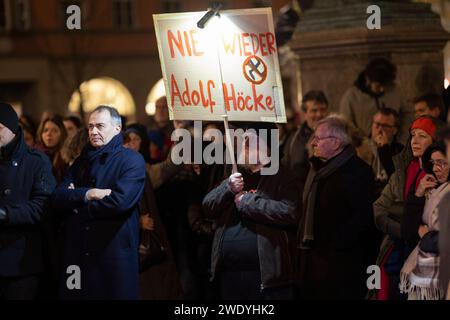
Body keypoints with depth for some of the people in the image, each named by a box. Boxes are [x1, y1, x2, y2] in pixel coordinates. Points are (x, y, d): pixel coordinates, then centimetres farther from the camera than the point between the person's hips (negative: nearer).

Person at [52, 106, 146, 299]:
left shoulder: (132, 161, -3)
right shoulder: (82, 161, 16)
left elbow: (120, 201, -19)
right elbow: (58, 197, 4)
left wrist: (78, 205, -5)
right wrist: (87, 194, -15)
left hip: (115, 254, -5)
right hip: (77, 253, 5)